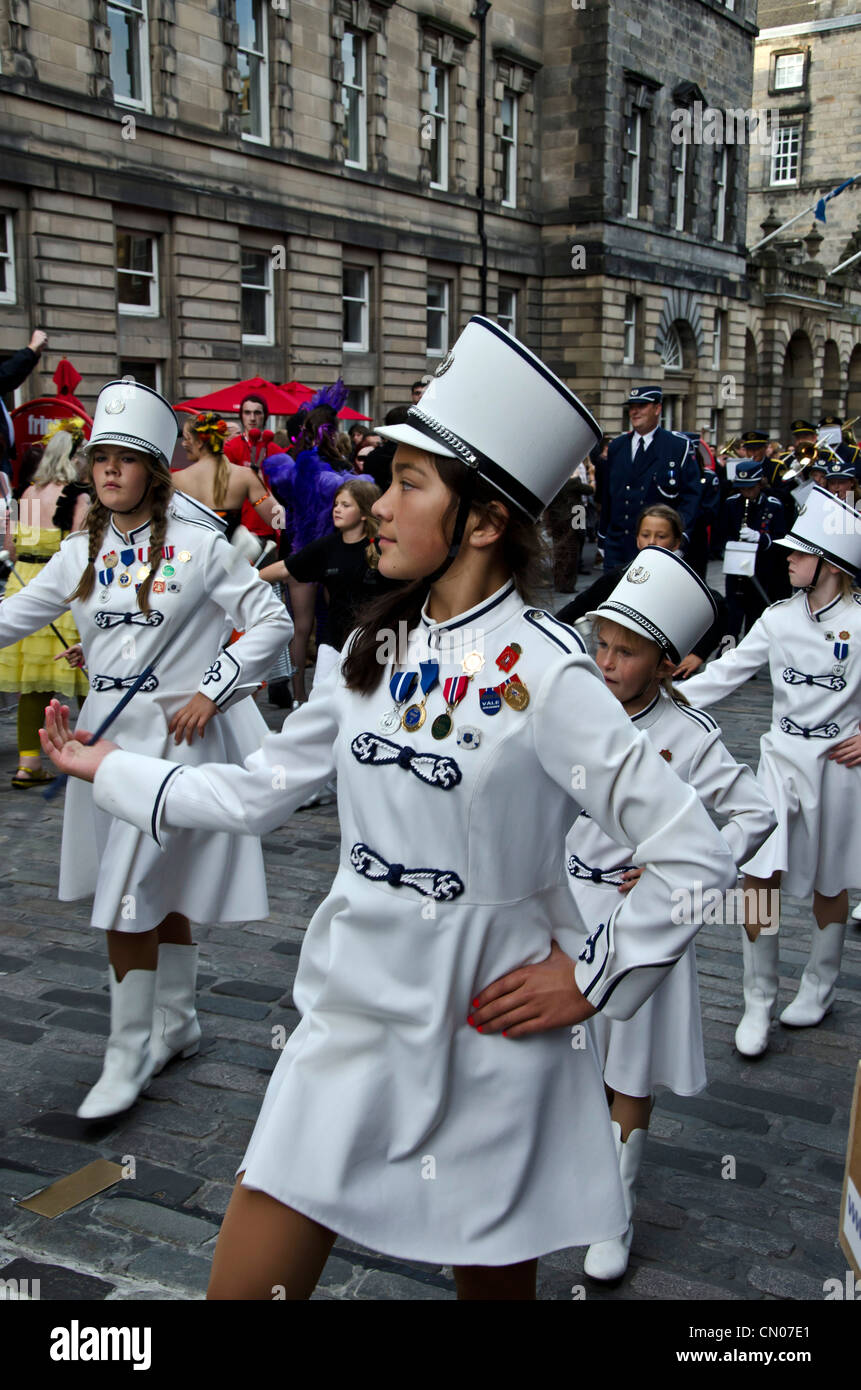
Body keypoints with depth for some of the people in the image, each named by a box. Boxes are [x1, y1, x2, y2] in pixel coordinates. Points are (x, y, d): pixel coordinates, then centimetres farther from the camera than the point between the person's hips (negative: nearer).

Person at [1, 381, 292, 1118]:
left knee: (130, 903, -6)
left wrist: (212, 691, -13)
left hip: (176, 739, -5)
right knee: (161, 894, 18)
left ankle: (130, 1055, 10)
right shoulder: (82, 552, 7)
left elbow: (273, 621, -7)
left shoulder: (199, 547, -9)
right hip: (107, 737, 6)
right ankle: (177, 1022, 35)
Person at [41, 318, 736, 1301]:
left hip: (485, 1039, -5)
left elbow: (695, 857, -17)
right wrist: (110, 768, 17)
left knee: (494, 1281, 18)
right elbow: (257, 791, 10)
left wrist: (593, 982, -12)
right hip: (349, 1018, 5)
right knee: (245, 1283, 9)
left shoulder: (544, 674, -18)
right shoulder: (377, 651, 1)